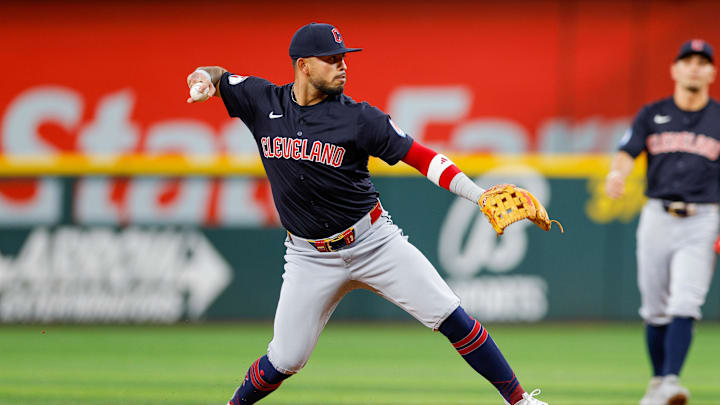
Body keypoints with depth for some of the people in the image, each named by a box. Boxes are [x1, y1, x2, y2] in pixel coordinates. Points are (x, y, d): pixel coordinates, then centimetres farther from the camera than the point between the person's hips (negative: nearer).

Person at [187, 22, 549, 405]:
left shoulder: (359, 118, -8)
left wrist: (480, 195, -20)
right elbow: (215, 77, 10)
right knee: (285, 359, -3)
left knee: (450, 316, -9)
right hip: (311, 256, 1)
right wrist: (205, 78, -16)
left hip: (373, 242, -1)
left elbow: (420, 157, -9)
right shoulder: (263, 103, -2)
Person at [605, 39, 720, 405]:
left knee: (684, 305, -16)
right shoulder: (652, 115, 9)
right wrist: (617, 175, -29)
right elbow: (627, 153, -5)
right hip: (656, 218, 2)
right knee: (655, 309, 8)